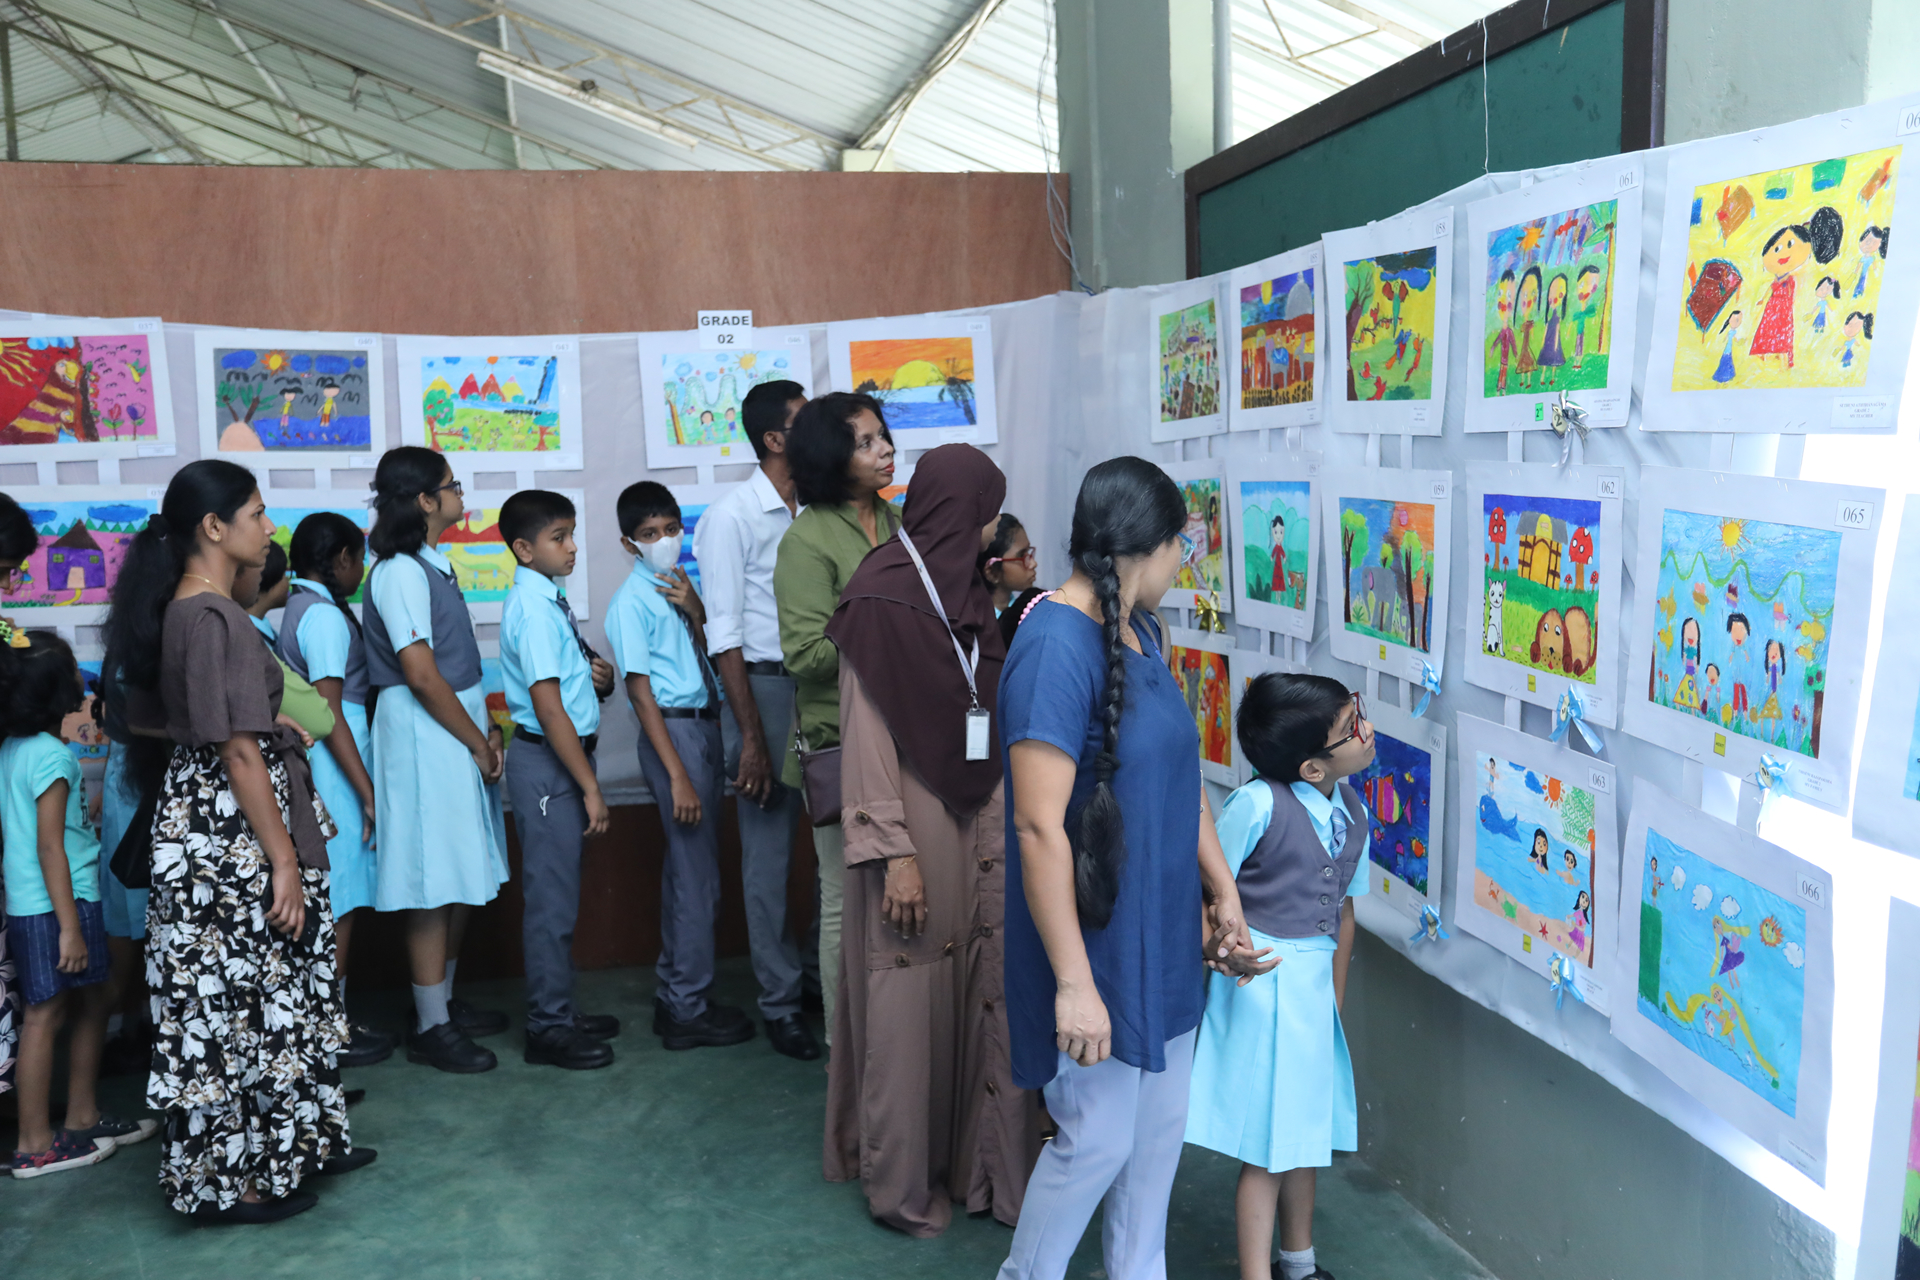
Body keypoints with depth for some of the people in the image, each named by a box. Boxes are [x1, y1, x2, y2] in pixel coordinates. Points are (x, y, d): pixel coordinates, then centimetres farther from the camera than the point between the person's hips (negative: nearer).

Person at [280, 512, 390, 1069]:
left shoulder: (301, 607, 14)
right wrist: (369, 792, -19)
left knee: (330, 902, 14)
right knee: (337, 903, -2)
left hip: (313, 765, 10)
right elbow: (329, 714, -20)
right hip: (334, 770, -10)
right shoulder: (325, 616, -15)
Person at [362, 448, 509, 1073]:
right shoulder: (400, 572, -15)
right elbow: (421, 673, -20)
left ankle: (445, 1003, 27)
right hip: (422, 736, -9)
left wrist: (484, 728, 6)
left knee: (463, 881, 15)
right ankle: (431, 1028, 7)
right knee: (435, 886, -3)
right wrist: (479, 742, -12)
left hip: (455, 730, 9)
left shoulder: (432, 565, 14)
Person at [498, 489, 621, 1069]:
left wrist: (601, 679, -1)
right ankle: (548, 1027, 9)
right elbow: (549, 708, -21)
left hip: (563, 759, 10)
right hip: (545, 763, -10)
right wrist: (590, 787, -19)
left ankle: (559, 1013, 27)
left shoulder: (550, 600, 12)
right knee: (552, 897, -2)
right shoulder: (533, 608, -16)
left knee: (559, 894, 16)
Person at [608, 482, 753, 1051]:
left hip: (705, 726, 8)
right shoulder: (633, 599, -10)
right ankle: (687, 1011, 7)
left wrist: (695, 610, -9)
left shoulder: (680, 587, 11)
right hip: (674, 731, -8)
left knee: (689, 866, 16)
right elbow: (639, 688, -14)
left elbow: (711, 657, 8)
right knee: (698, 874, -5)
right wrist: (677, 775, -19)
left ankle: (674, 995, 29)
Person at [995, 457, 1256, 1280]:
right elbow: (1039, 827, -26)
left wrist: (1221, 887, 12)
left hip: (1162, 934, 9)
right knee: (1098, 1137, 4)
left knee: (1160, 1126, 18)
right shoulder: (1056, 648, -24)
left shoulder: (1139, 630, 5)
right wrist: (1073, 983, -24)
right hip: (1095, 939, -8)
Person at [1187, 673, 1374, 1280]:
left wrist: (1334, 999, 16)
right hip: (1262, 980, -7)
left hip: (1316, 983, 7)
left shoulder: (1353, 814, 3)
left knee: (1305, 1125, 21)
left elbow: (1342, 909, 13)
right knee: (1266, 1144, 0)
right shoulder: (1258, 804, -20)